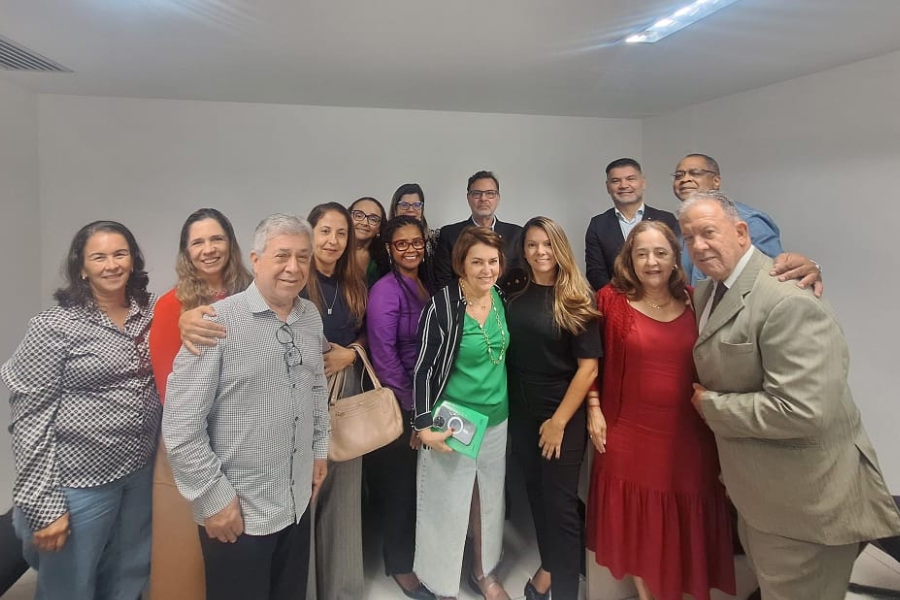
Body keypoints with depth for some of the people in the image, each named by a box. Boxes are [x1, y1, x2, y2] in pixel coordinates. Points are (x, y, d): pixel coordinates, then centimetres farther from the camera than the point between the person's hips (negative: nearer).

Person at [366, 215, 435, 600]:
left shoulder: (429, 286, 5)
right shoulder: (385, 291, -15)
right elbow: (385, 359, -18)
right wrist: (412, 413, -13)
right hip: (398, 405, -6)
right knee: (400, 485, 9)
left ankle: (417, 551, 40)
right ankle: (400, 565, 31)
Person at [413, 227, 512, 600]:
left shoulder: (501, 298, -1)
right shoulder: (441, 307, -19)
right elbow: (423, 369, -14)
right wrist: (425, 427, -18)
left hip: (497, 419, 6)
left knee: (489, 500, 20)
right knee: (448, 506, 9)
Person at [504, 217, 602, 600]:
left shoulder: (577, 300, -10)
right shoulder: (515, 296, 1)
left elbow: (589, 367, -13)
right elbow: (508, 355, 7)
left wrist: (559, 420, -15)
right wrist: (508, 410, 1)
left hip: (563, 415, -4)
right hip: (521, 413, 4)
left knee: (561, 502, 3)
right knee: (536, 493, 18)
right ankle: (547, 564, 40)